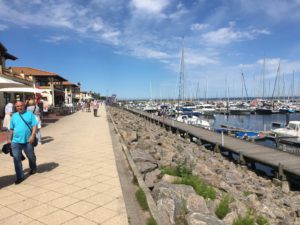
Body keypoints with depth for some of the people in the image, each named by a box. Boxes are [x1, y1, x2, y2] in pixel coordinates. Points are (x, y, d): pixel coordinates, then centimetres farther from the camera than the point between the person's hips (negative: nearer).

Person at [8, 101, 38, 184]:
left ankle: (33, 169, 41)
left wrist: (32, 135, -17)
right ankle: (20, 177, 7)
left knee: (31, 157, 14)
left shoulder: (30, 114, 0)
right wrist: (10, 139, 21)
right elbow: (12, 129, 19)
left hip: (28, 141, -2)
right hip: (16, 141, 3)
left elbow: (34, 126, -6)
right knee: (16, 159, -2)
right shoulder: (14, 116, 11)